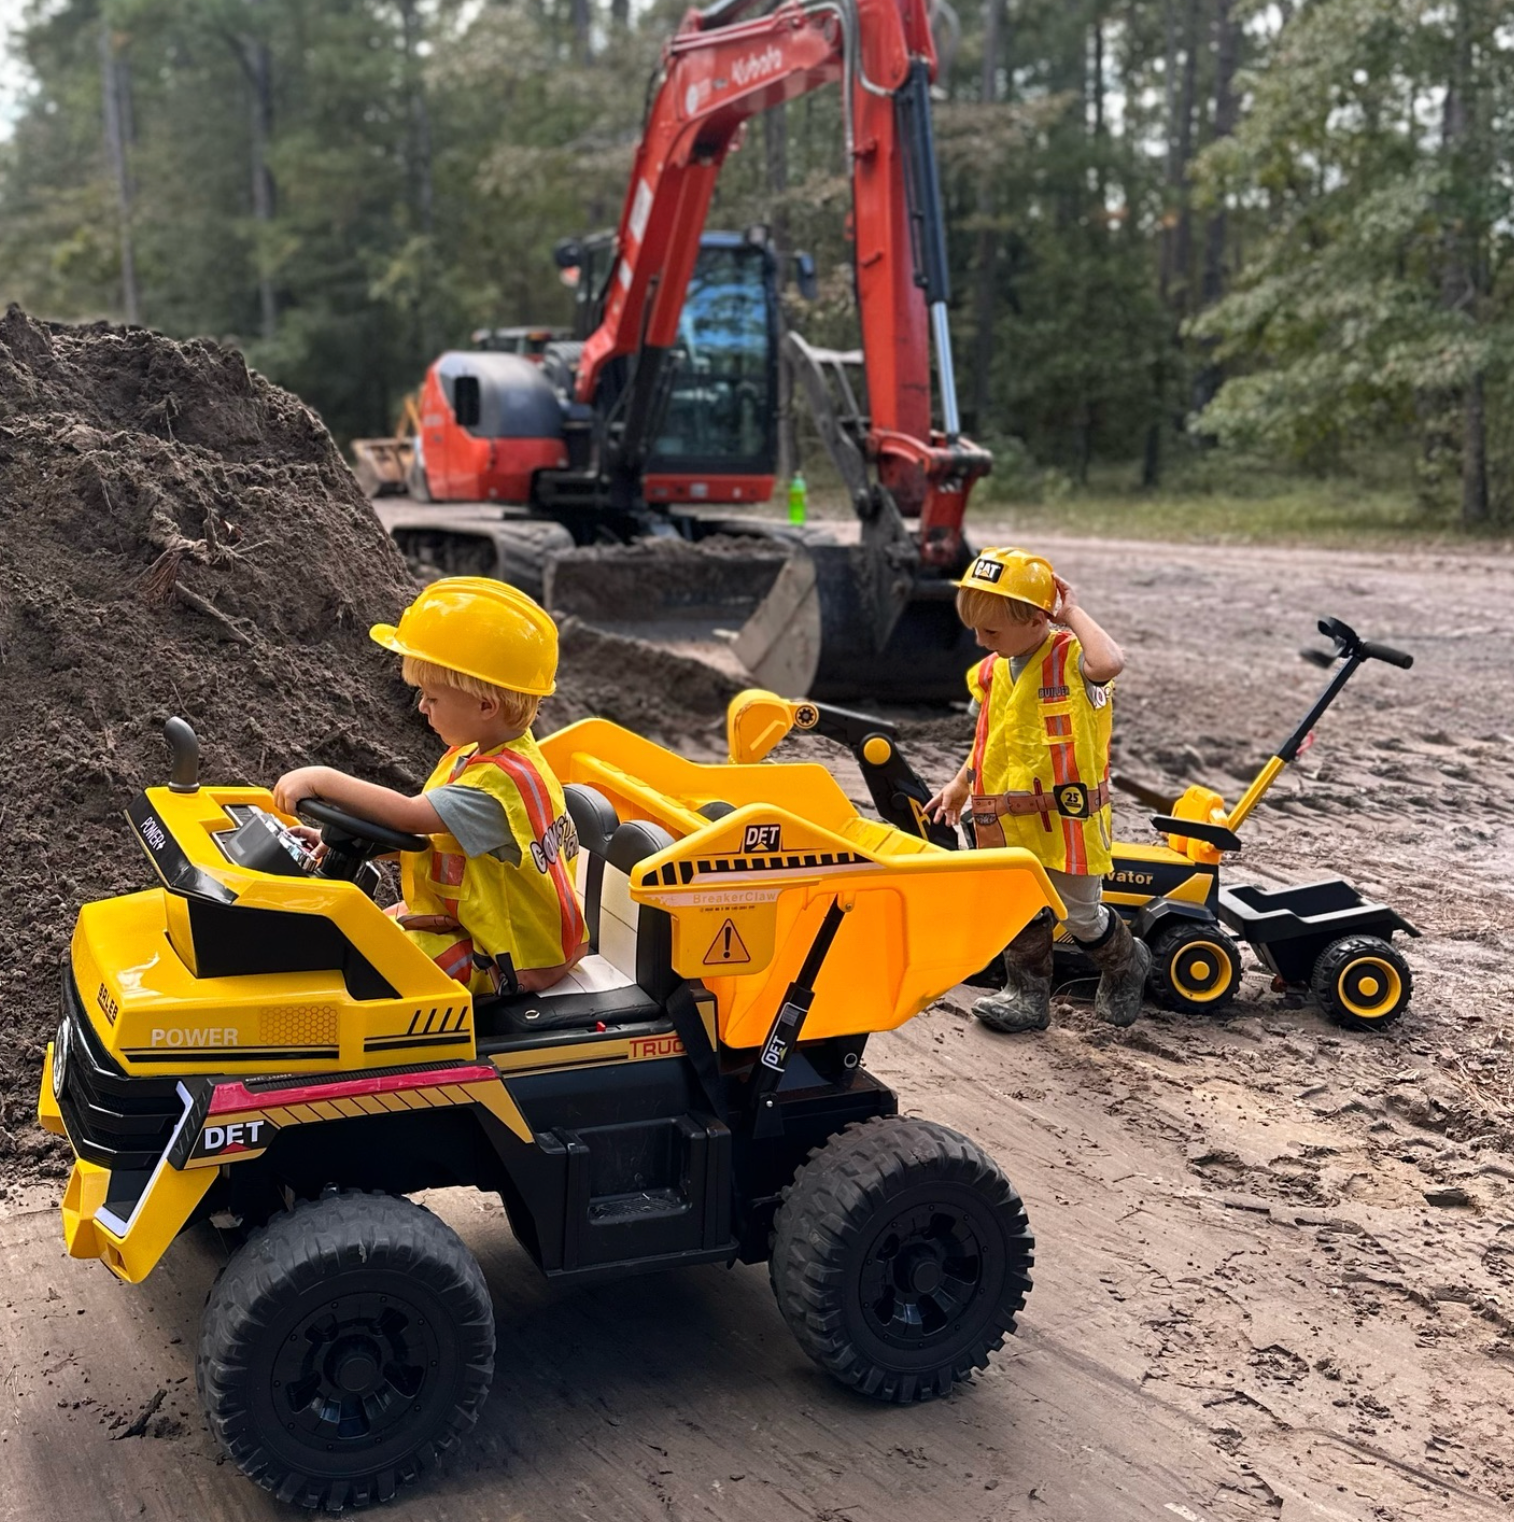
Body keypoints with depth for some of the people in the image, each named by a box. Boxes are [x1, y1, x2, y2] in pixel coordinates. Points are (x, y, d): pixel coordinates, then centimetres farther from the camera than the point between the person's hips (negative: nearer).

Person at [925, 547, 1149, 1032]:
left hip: (1068, 817, -6)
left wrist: (1073, 612, -27)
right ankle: (1026, 996, 26)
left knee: (1082, 916, 10)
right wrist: (960, 784, 21)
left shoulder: (1071, 657, -15)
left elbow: (1110, 664, -40)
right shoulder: (994, 671, 6)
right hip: (1011, 823, 6)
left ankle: (1126, 965, 38)